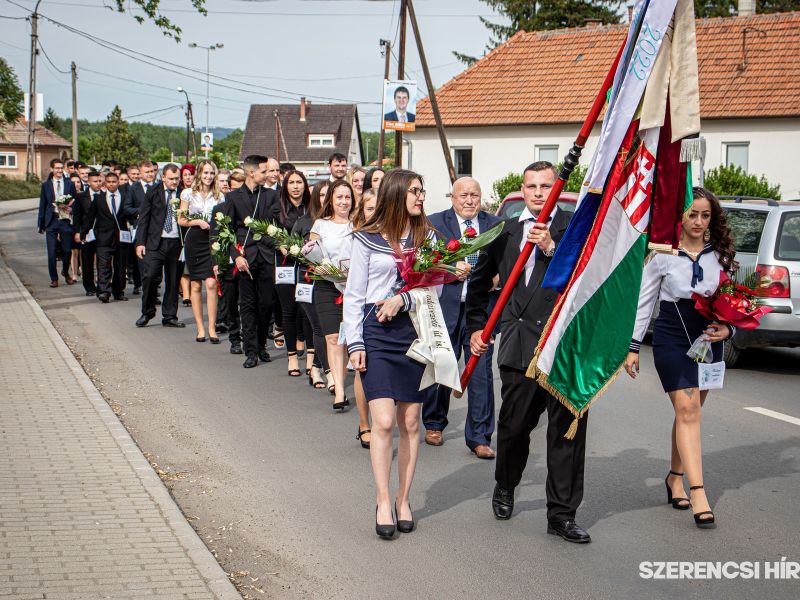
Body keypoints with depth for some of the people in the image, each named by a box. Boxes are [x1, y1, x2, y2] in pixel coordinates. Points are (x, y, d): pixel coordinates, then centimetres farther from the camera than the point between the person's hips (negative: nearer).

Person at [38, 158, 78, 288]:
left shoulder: (69, 184, 6)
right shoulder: (46, 185, 6)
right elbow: (42, 205, 7)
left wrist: (71, 208, -11)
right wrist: (41, 224, 4)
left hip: (66, 220, 0)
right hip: (51, 221, 0)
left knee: (67, 250, 3)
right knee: (51, 251, -2)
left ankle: (66, 272, 30)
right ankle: (54, 278, 11)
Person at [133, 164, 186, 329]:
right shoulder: (153, 194, 3)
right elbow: (143, 218, 3)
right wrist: (140, 242, -3)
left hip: (176, 243, 1)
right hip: (155, 242, -1)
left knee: (173, 281, 6)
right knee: (150, 276, -11)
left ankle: (170, 316, 16)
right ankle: (147, 313, 7)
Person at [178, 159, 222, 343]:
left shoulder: (219, 196, 8)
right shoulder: (189, 193, 5)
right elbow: (181, 220, 5)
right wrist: (197, 221, -10)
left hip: (212, 242, 0)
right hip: (194, 241, 0)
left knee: (211, 284, -13)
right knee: (195, 285, 4)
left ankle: (212, 328, -10)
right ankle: (200, 328, 11)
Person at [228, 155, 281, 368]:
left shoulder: (271, 195, 10)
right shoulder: (233, 197, 5)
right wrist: (236, 255, -8)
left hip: (266, 256, 1)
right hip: (245, 256, -1)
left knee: (266, 304, 3)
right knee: (247, 305, 0)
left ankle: (261, 346, 19)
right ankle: (251, 351, 4)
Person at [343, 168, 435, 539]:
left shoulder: (426, 236, 9)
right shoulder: (368, 238, 3)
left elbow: (435, 285, 3)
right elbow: (354, 294, 4)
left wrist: (403, 299, -14)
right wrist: (354, 343, -3)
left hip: (415, 331, 3)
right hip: (377, 332, -3)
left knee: (410, 423, 5)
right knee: (383, 421, -11)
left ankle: (403, 500, 16)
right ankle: (383, 503, -2)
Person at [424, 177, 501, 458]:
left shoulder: (495, 225, 9)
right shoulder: (435, 223, 3)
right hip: (445, 308, -1)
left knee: (481, 372, -1)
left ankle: (479, 437, 7)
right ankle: (434, 424, 32)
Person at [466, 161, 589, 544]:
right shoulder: (504, 232, 13)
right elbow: (479, 282, 26)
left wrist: (552, 248, -21)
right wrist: (476, 326, 21)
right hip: (519, 346, 3)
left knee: (567, 432, 0)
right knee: (514, 425, 12)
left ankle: (562, 514, 9)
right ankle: (505, 488, 39)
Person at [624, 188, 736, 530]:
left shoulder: (721, 255, 4)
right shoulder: (663, 254, -4)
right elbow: (644, 301, 1)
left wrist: (727, 328, -9)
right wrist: (632, 346, 0)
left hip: (707, 341, 4)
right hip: (672, 338, -4)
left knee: (689, 412, 10)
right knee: (688, 410, -12)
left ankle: (675, 477, 28)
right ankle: (698, 495, -17)